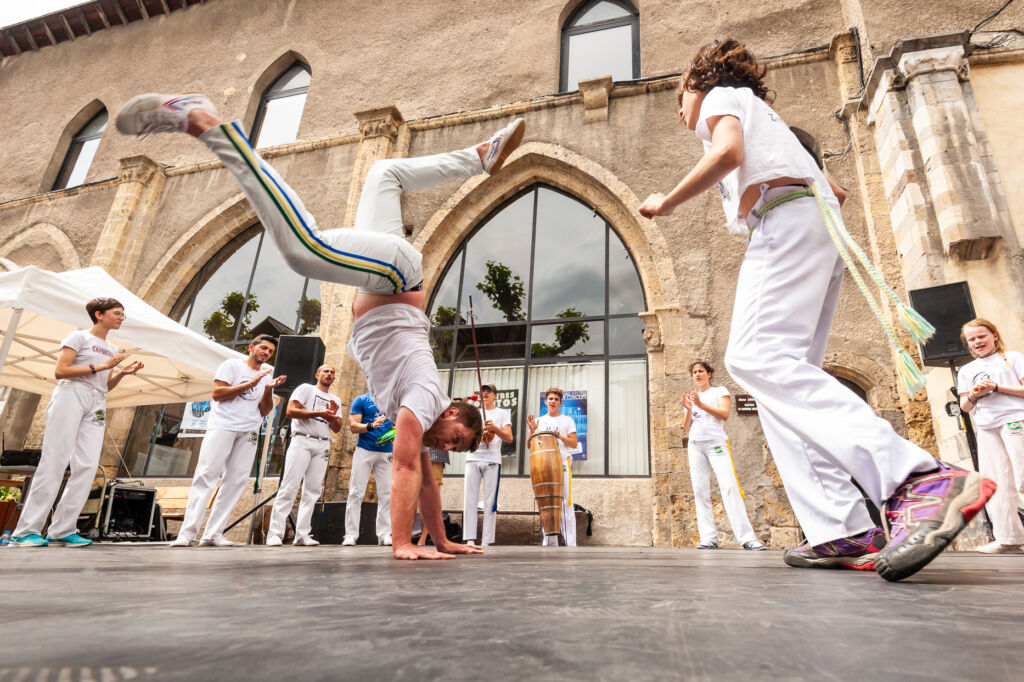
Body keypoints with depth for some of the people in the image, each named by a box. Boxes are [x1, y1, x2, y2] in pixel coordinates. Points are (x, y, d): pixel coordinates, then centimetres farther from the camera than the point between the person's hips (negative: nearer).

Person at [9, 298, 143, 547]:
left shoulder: (112, 349, 22)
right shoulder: (79, 337, 3)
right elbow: (60, 371, -8)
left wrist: (123, 373, 3)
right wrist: (101, 366, -12)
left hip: (96, 405, 6)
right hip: (70, 395, -6)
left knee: (87, 466, -5)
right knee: (54, 461, -11)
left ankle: (62, 530, -1)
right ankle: (27, 530, -7)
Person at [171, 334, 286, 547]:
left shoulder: (267, 376, 20)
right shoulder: (233, 365, 9)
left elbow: (264, 412, 13)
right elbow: (217, 393, -4)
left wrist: (268, 390, -4)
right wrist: (250, 384, -8)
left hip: (249, 432, 4)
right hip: (223, 425, -4)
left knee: (236, 481, -3)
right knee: (207, 475, -10)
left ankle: (213, 534, 0)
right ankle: (187, 533, -11)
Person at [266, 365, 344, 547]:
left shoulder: (336, 400, 22)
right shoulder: (306, 389, 9)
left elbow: (337, 428, 16)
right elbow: (290, 411, -6)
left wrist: (332, 416, -5)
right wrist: (318, 413, -11)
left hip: (323, 445, 5)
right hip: (302, 441, -5)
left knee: (312, 490, 1)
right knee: (290, 486, -10)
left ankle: (302, 535, 3)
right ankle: (274, 533, -9)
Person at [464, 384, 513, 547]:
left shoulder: (502, 413, 14)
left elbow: (509, 438, 1)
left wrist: (495, 428, -17)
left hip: (492, 460, -3)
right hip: (472, 458, 3)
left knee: (489, 502, -5)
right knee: (469, 501, -4)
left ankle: (486, 541, -2)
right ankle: (470, 539, -1)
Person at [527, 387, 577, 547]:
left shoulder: (567, 420, 11)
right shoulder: (539, 421, 17)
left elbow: (574, 443, 3)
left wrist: (560, 435, -12)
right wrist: (532, 430, -4)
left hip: (562, 463, -3)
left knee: (565, 502, -7)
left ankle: (570, 542, -5)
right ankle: (549, 542, 9)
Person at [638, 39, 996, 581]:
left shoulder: (720, 96, 15)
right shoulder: (764, 117, 39)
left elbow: (729, 151, -10)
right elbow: (835, 191, 32)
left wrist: (667, 202, 0)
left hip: (787, 219, -9)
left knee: (756, 357, -27)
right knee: (781, 372, -4)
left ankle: (921, 479, -39)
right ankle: (842, 532, -16)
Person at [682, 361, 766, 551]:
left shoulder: (720, 391, 12)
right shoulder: (690, 398, 23)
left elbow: (724, 414, -5)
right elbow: (686, 428, 16)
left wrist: (701, 404, -12)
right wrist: (688, 410, -1)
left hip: (716, 441, -4)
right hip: (695, 445, 4)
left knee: (729, 487, -16)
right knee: (700, 491, -4)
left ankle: (747, 538, -18)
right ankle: (709, 539, -4)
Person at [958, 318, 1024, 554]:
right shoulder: (967, 370, 17)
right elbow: (965, 407, 15)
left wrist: (996, 387, -13)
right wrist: (972, 395, -5)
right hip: (987, 428, 4)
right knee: (997, 482, 2)